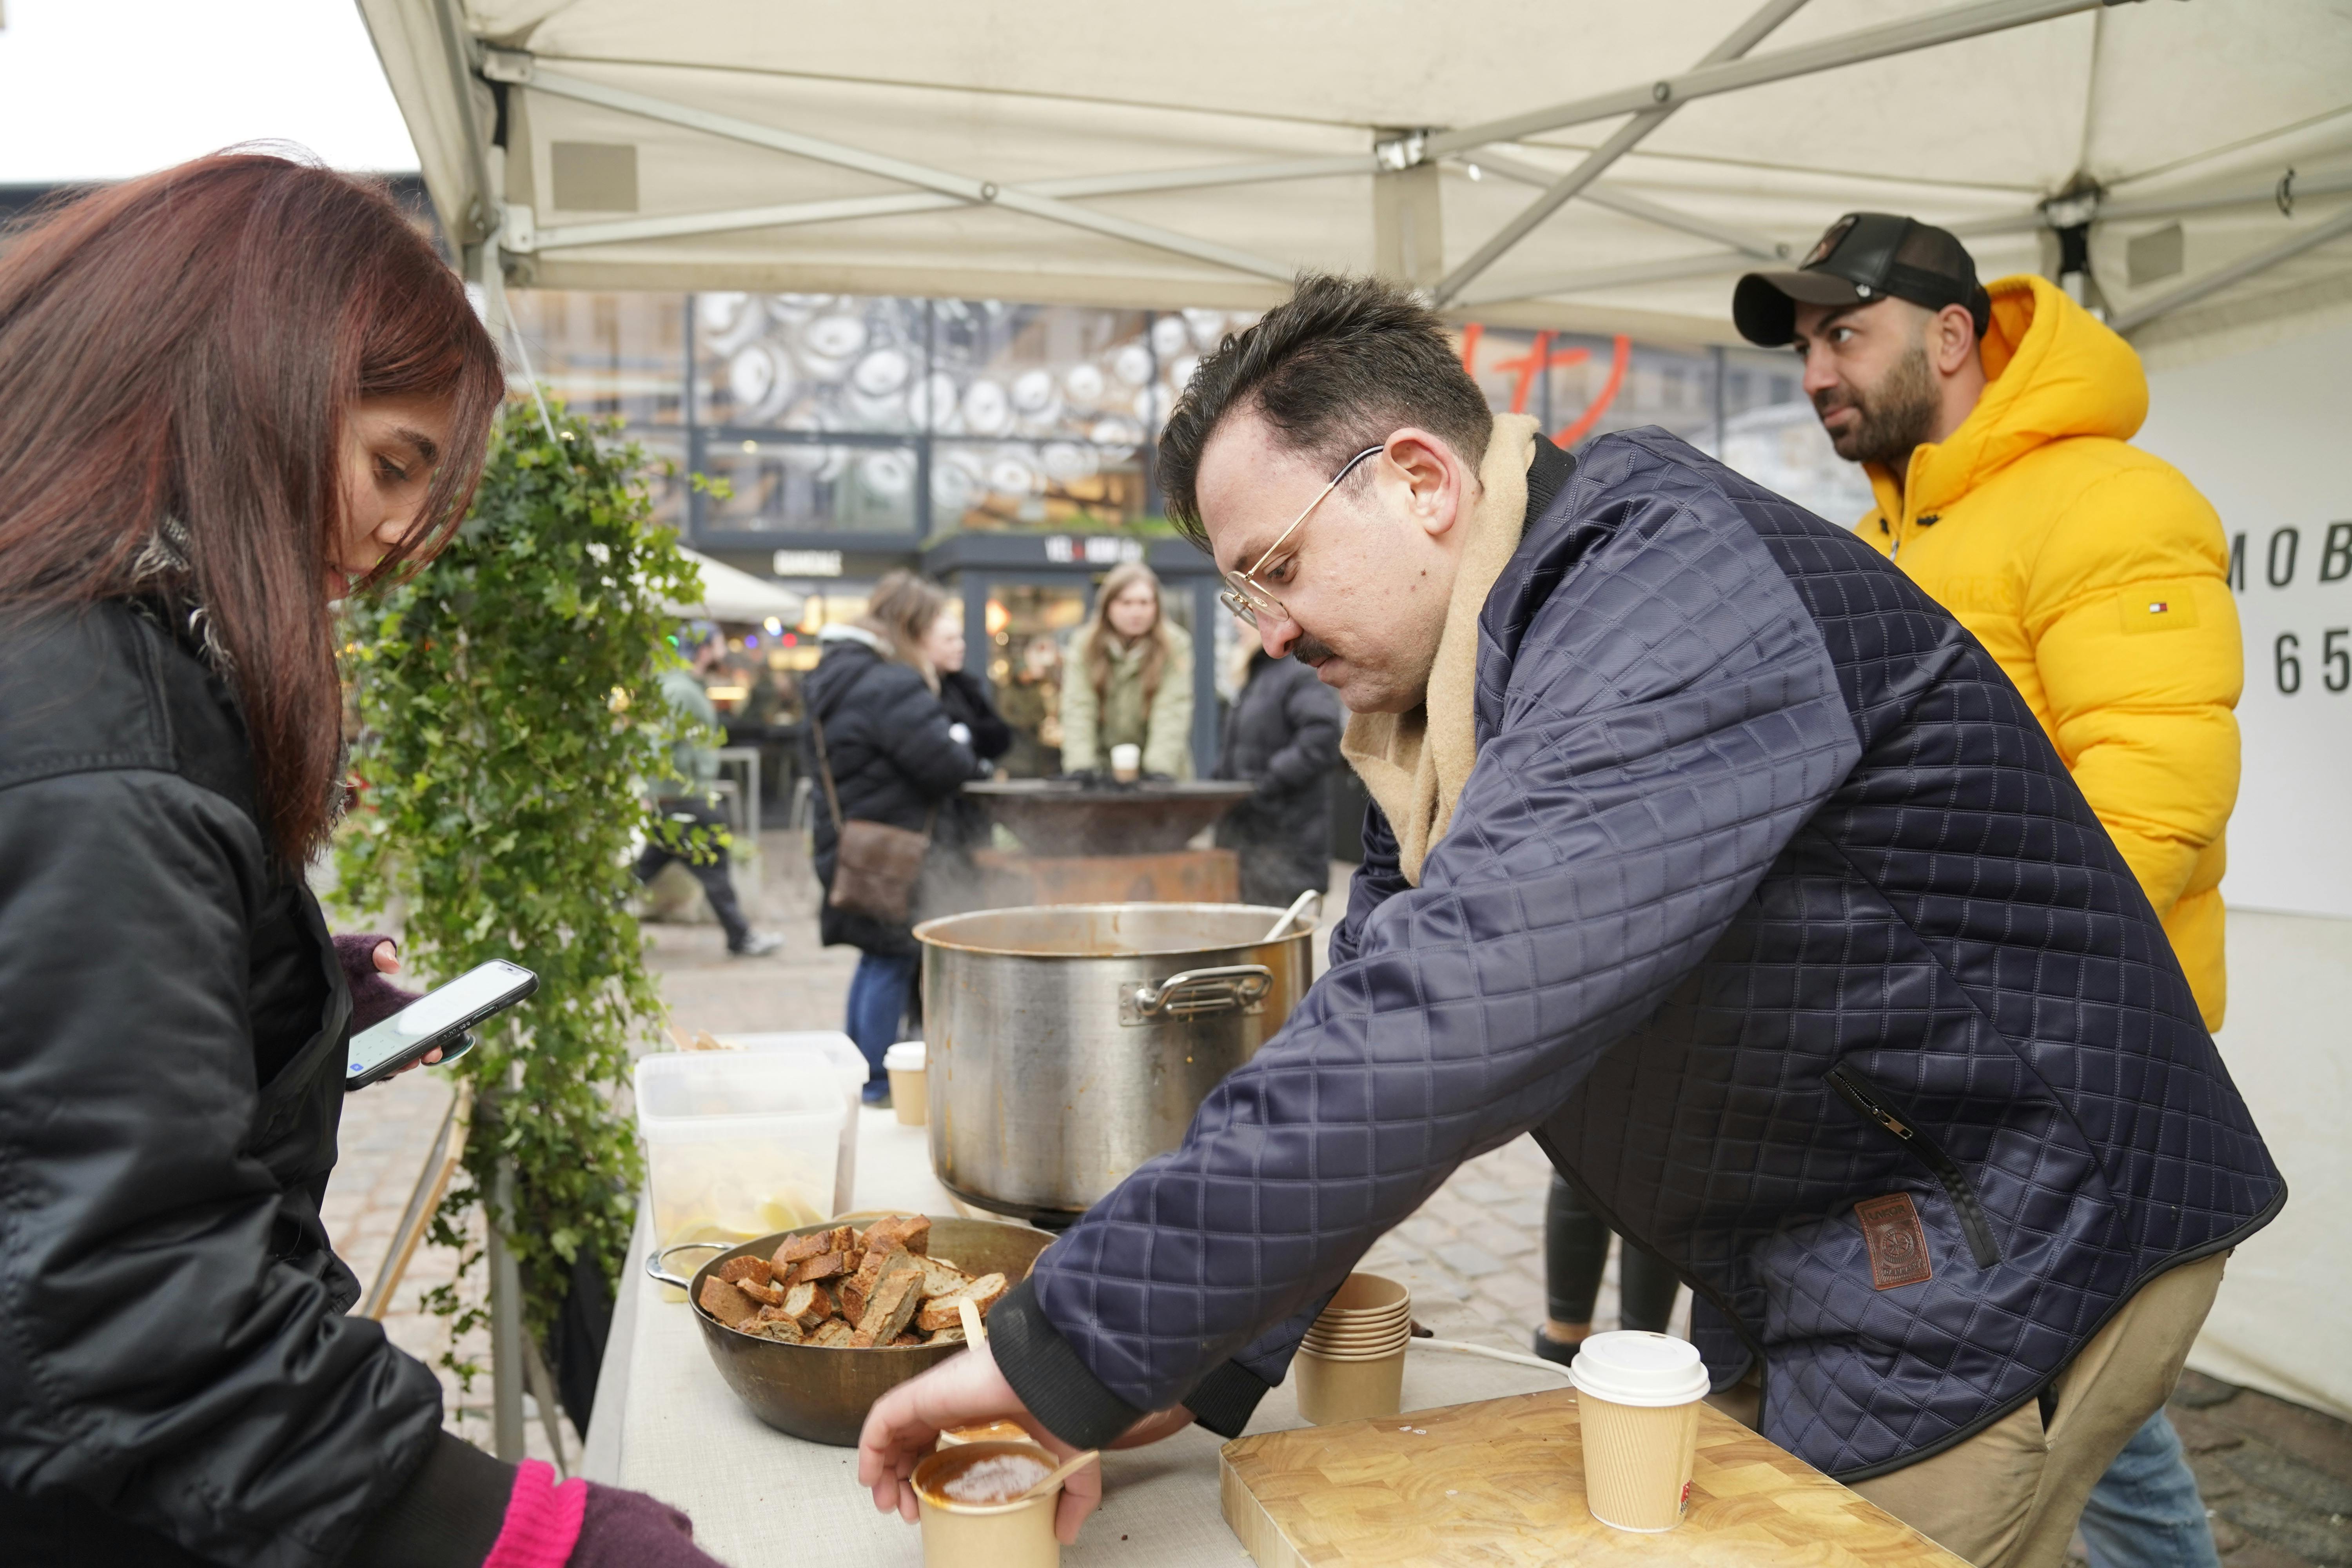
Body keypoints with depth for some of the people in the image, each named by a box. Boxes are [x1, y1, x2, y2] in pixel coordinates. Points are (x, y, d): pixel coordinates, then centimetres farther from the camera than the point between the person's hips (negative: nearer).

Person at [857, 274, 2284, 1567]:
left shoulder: (1681, 597, -27)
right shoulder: (1470, 675, 5)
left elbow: (1438, 1027, -38)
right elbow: (1371, 1017, 3)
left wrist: (1071, 1349, -34)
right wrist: (1201, 1368, -4)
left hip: (2002, 1246, -8)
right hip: (1806, 1260, 8)